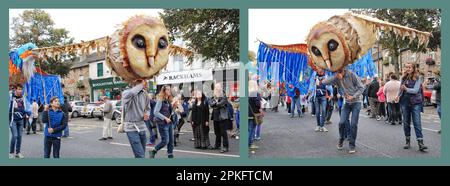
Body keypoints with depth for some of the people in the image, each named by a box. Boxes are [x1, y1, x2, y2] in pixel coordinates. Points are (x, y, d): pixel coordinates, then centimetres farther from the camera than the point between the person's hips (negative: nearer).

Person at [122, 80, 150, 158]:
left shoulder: (144, 94, 5)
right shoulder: (126, 93, -12)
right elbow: (131, 93, -38)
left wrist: (146, 114, -2)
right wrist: (142, 84, -26)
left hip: (142, 127, 6)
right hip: (131, 127, -6)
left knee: (141, 154, 15)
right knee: (140, 156, -13)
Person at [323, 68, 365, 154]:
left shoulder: (352, 75, -15)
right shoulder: (336, 78, -5)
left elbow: (361, 87, -10)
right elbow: (324, 82, -18)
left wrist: (353, 96, -21)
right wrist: (336, 76, -27)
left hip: (356, 102, -3)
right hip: (347, 102, 3)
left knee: (353, 124, -6)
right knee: (342, 122, -7)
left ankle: (352, 145, 8)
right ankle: (341, 139, 20)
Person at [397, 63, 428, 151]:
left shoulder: (418, 78, -2)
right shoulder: (403, 78, 8)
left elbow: (416, 90, -13)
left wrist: (406, 89, -28)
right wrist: (398, 95, -1)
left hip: (415, 103, -4)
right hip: (405, 102, 4)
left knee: (417, 122, -8)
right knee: (406, 122, 8)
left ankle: (420, 143, -10)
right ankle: (407, 141, 17)